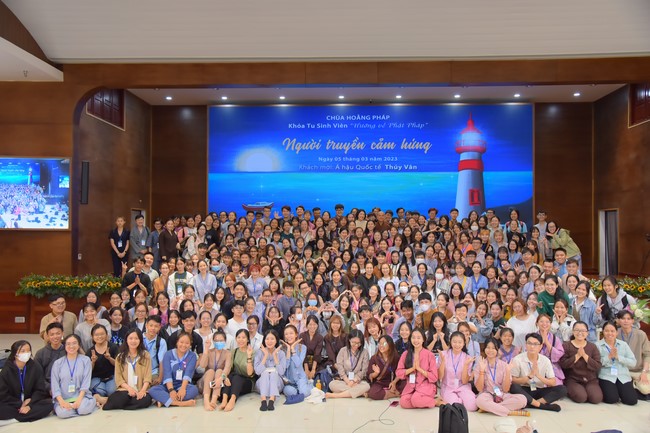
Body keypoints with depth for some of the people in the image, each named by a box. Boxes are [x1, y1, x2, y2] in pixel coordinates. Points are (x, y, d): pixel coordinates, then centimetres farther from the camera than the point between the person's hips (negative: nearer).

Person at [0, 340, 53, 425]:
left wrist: (29, 405, -18)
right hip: (13, 404, -2)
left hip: (32, 402, 2)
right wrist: (20, 404, -16)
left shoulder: (36, 367, -4)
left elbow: (40, 390, -3)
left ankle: (13, 419, -28)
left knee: (49, 404, -28)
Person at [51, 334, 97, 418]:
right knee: (63, 413, -31)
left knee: (83, 409, -32)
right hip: (63, 398, 1)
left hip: (81, 396, -1)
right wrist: (61, 401, -14)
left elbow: (86, 382, -1)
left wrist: (79, 399, -15)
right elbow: (55, 384, 2)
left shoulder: (85, 360, 6)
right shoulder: (57, 363, 10)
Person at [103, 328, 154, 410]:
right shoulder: (120, 357, 12)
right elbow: (118, 377, 5)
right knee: (120, 400, -37)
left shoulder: (145, 355, 10)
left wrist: (143, 390, -16)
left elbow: (147, 376, 2)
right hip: (125, 389, -2)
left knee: (146, 400, -33)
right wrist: (129, 388, -12)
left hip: (140, 391, 2)